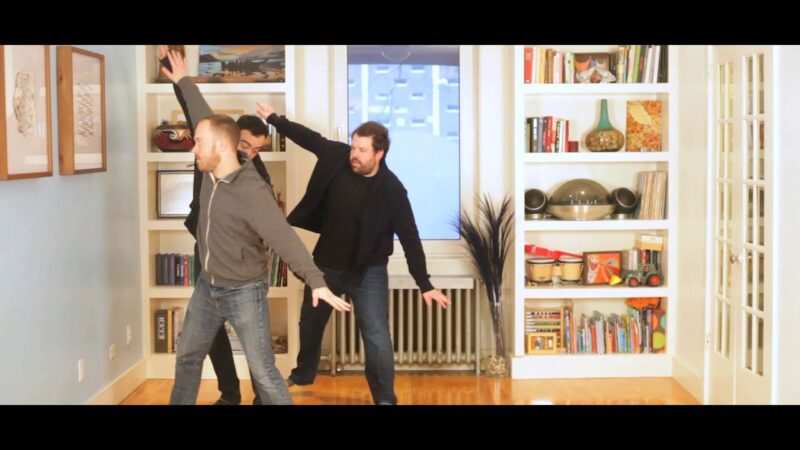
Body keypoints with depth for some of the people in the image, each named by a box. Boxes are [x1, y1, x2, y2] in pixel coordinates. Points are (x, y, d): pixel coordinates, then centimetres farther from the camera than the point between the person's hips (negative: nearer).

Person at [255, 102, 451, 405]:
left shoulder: (392, 190, -22)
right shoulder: (337, 156, -12)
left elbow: (409, 238, -20)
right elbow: (309, 138, 7)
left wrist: (425, 285, -21)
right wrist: (274, 119, 15)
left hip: (368, 271, -5)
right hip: (326, 264, 5)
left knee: (376, 334, -14)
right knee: (310, 322, 23)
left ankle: (385, 398, 1)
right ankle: (303, 374, 49)